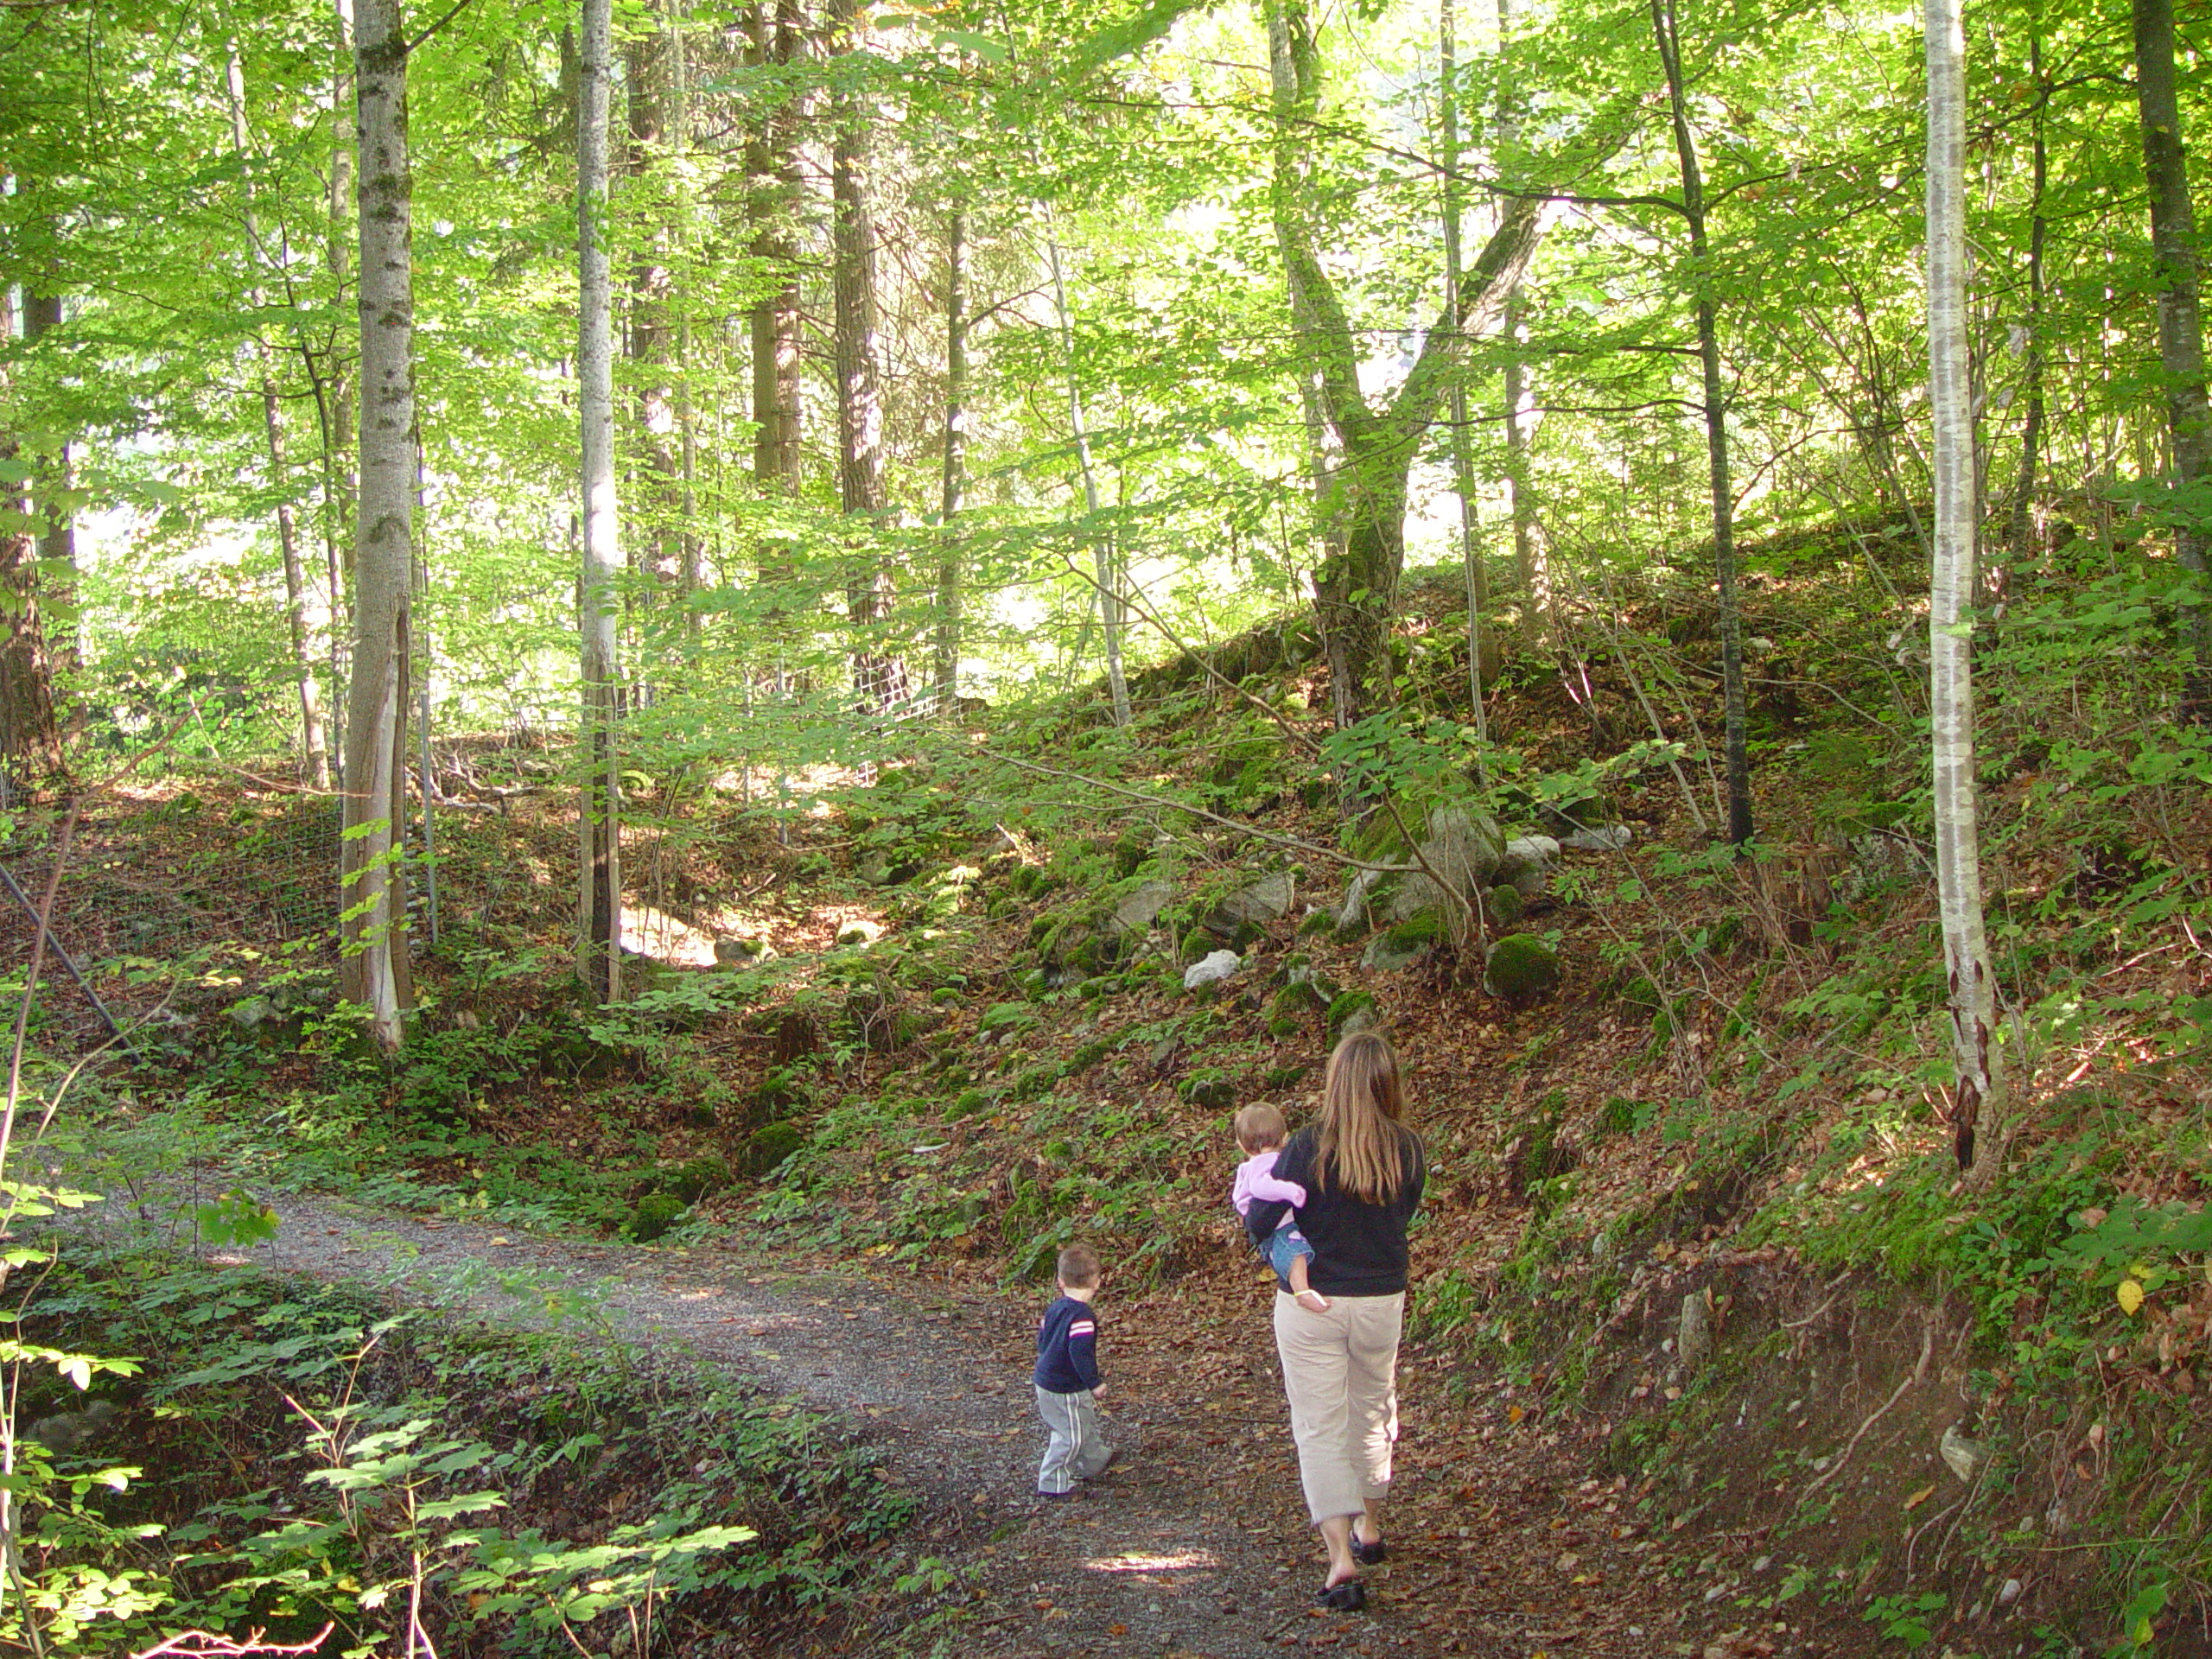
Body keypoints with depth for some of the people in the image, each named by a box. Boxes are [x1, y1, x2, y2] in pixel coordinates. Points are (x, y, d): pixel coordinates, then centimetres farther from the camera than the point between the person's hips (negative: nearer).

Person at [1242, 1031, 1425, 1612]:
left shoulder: (1309, 1146, -19)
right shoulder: (1408, 1150, -8)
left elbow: (1259, 1223, -16)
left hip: (1309, 1304, -4)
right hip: (1382, 1301, 4)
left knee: (1320, 1430, 1)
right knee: (1371, 1413, 23)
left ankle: (1341, 1558, -9)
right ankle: (1369, 1528, 41)